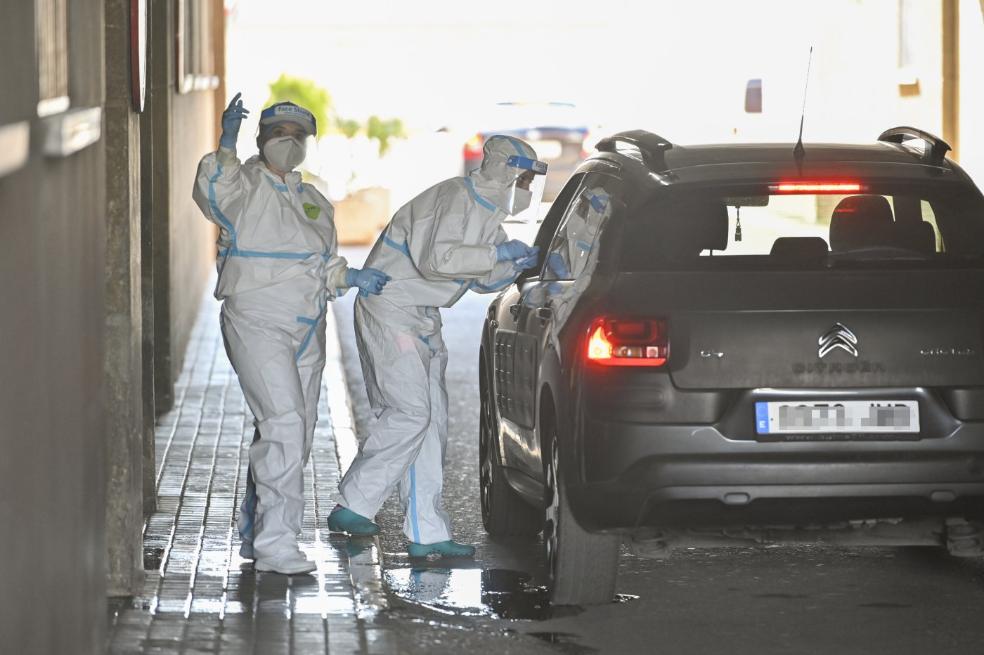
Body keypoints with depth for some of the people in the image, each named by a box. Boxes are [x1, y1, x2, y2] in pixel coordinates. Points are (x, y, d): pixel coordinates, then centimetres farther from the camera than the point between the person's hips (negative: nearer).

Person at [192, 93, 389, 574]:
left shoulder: (313, 201, 21)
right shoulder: (246, 184, -1)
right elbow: (211, 192, -22)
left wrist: (352, 279, 6)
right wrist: (226, 146, -29)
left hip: (307, 330, 8)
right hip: (257, 321, -8)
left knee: (296, 435, 11)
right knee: (284, 424, -21)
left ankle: (255, 532, 25)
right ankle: (275, 543, -23)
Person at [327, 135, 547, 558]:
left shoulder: (487, 209, 14)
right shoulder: (457, 199, -18)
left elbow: (483, 280, 20)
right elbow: (437, 259, -32)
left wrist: (519, 264, 2)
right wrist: (498, 253, -23)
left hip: (420, 318, 10)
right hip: (391, 310, -10)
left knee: (431, 421, 5)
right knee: (410, 413, -16)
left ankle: (427, 534, 4)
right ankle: (352, 507, -8)